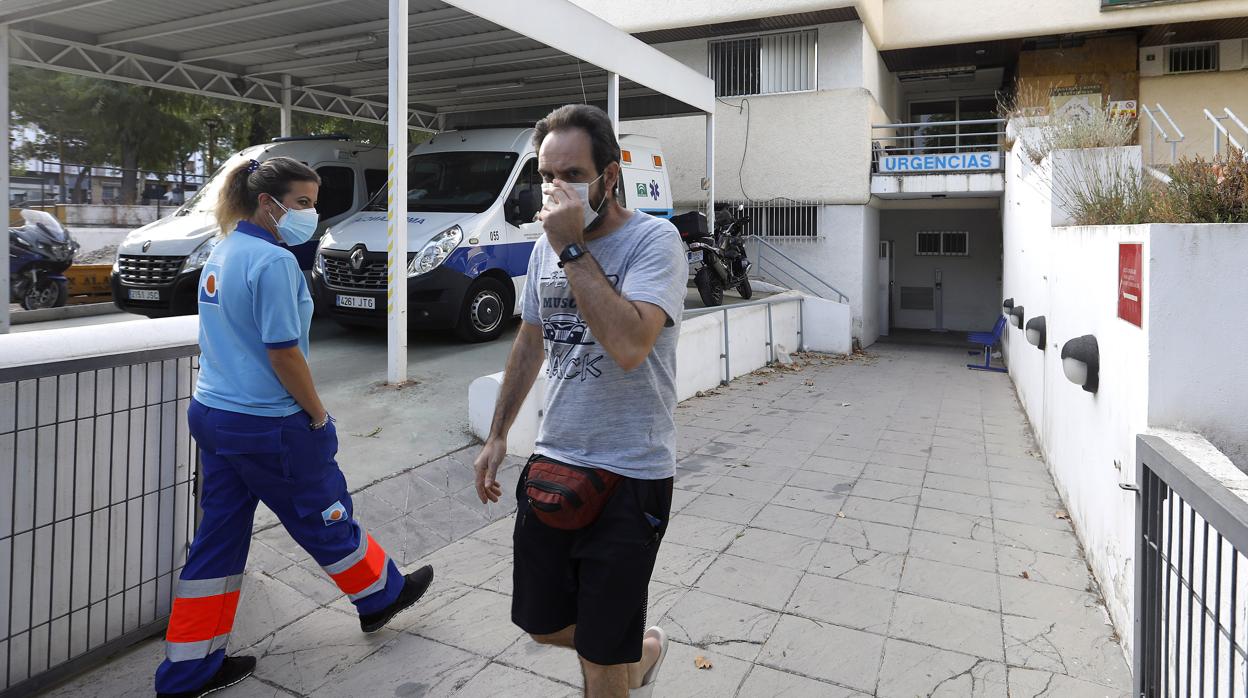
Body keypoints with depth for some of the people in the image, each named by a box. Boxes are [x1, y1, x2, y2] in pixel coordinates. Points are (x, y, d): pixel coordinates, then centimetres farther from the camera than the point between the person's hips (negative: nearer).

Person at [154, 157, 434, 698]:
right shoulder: (274, 261, -19)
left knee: (219, 540, 14)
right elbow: (283, 352, -21)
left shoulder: (222, 254, 10)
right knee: (325, 519, 12)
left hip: (211, 412, 8)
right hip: (268, 426, -8)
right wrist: (318, 415, -9)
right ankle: (381, 596, 36)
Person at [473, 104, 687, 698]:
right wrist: (498, 434, 19)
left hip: (629, 476, -6)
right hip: (552, 464, 7)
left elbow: (628, 345, -32)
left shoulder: (654, 240, -15)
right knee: (542, 623, 19)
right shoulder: (547, 244, 6)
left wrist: (573, 248, -25)